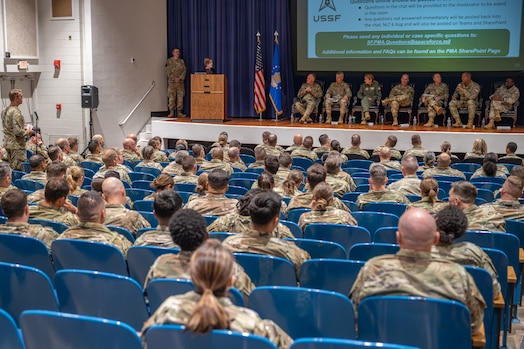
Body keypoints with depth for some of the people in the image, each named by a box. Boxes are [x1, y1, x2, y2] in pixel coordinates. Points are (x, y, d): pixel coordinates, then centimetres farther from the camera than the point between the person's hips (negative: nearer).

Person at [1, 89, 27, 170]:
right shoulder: (15, 112, -18)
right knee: (18, 169, -7)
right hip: (17, 145, -10)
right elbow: (18, 132, -24)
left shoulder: (5, 110, 11)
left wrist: (23, 128, 15)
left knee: (10, 167, 15)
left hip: (7, 144, 10)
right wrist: (27, 132, -7)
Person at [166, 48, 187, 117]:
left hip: (180, 81, 3)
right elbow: (168, 71, -4)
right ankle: (171, 112, 1)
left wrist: (180, 78, -10)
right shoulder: (169, 61, 2)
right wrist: (174, 78, -13)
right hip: (172, 82, -3)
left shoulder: (182, 61, 11)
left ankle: (180, 112, 5)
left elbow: (184, 71, 5)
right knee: (171, 97, -3)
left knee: (180, 97, 1)